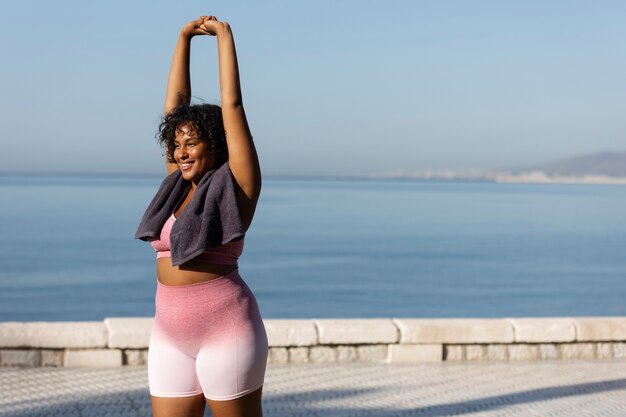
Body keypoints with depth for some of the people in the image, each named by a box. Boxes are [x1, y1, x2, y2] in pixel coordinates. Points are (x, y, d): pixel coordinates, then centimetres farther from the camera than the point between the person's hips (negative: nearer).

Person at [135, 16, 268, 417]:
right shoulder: (181, 184, 11)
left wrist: (224, 35, -2)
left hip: (227, 331, -7)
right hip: (173, 337, 7)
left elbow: (232, 104, -9)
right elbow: (176, 103, 12)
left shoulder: (237, 183, -6)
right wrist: (184, 37, 12)